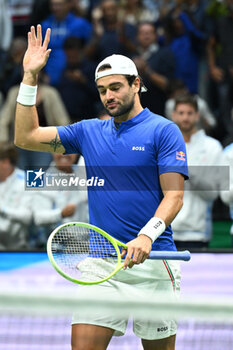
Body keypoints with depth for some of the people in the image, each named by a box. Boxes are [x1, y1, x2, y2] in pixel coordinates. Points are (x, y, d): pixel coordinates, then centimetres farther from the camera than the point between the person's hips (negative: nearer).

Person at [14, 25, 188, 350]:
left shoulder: (164, 131, -2)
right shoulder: (89, 132, 13)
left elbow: (174, 196, -9)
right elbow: (26, 136, 12)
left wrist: (147, 236, -26)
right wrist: (30, 76, 7)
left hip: (151, 262, -3)